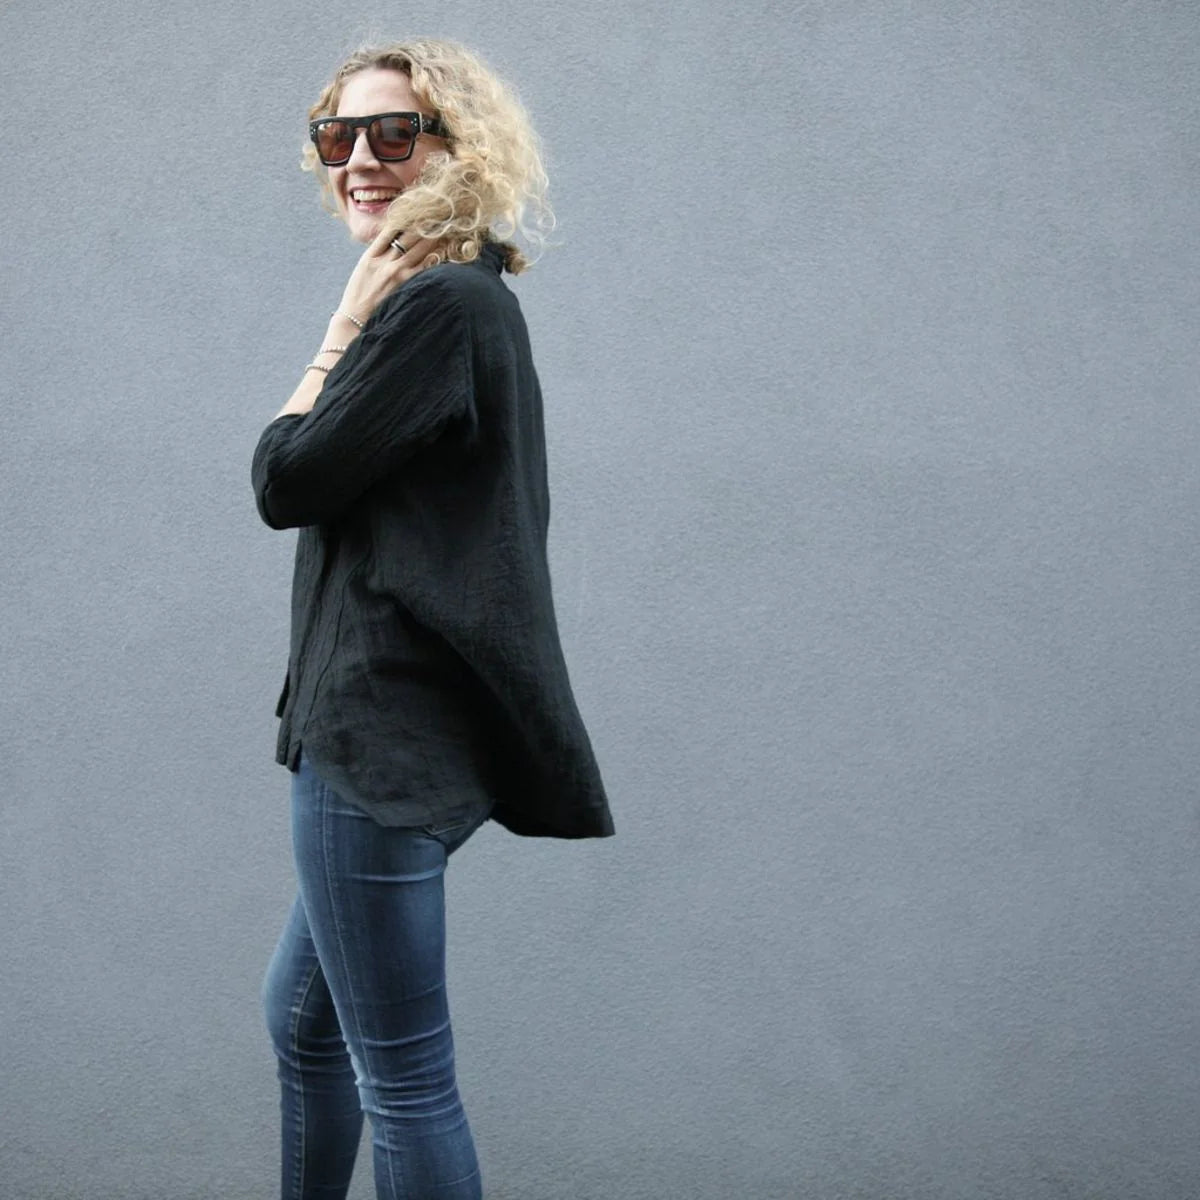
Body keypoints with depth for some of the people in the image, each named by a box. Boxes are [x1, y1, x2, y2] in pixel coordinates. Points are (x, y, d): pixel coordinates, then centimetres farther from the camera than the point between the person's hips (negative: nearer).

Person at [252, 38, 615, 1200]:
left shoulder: (437, 302, -16)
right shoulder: (471, 298, 15)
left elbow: (286, 481, -13)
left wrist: (346, 324, -6)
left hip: (383, 731, -11)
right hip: (401, 730, 11)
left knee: (400, 1074, -3)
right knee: (300, 1016, 25)